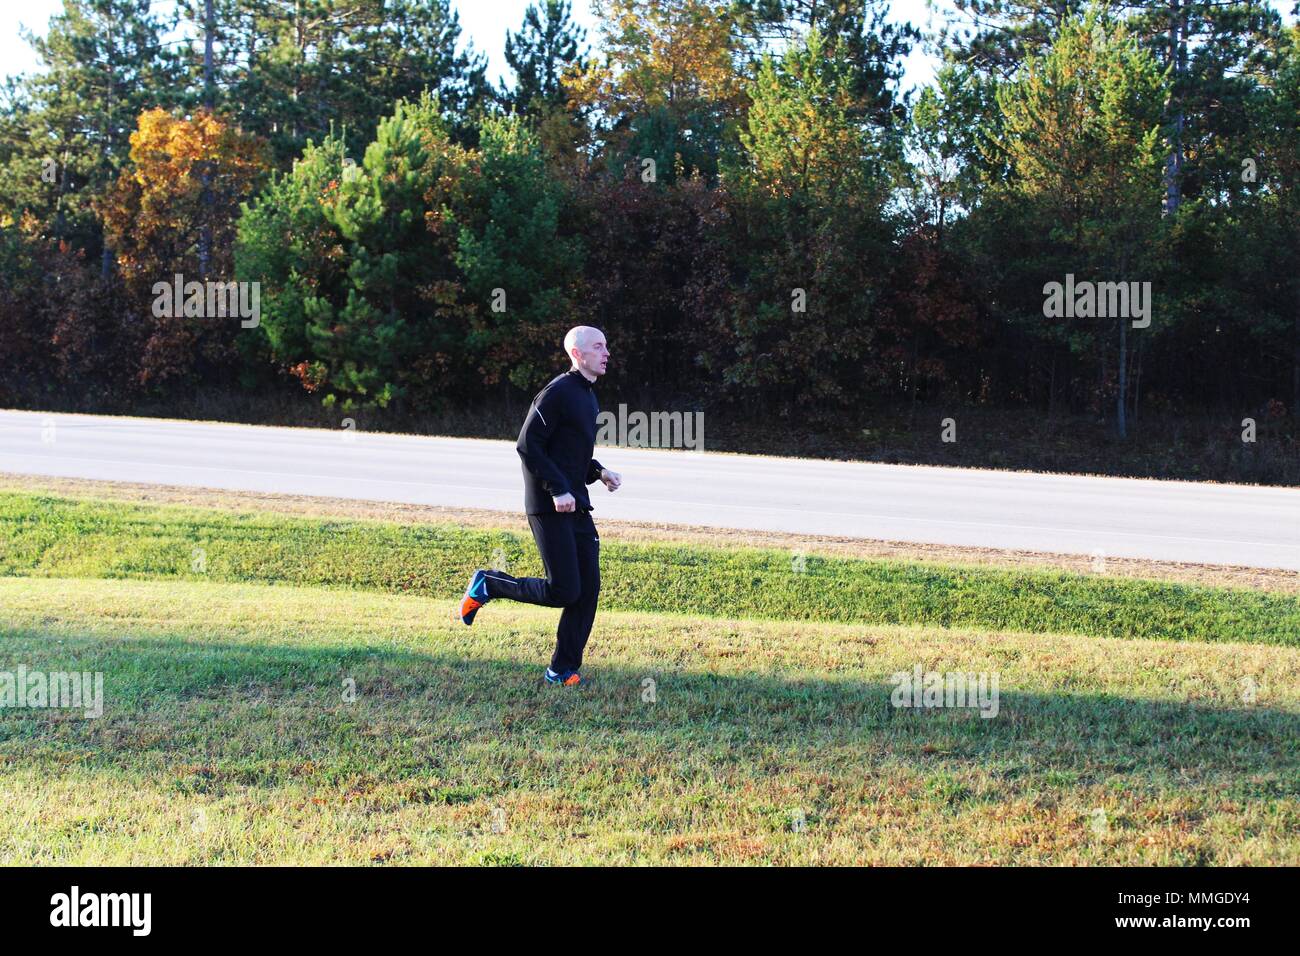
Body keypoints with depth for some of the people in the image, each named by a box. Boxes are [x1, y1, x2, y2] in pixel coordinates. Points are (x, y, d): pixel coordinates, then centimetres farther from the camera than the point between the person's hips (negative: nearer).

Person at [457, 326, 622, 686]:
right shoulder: (558, 392, -12)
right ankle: (486, 584, 9)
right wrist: (558, 490, -21)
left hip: (576, 506, 9)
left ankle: (563, 669, 12)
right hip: (550, 507, -9)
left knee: (588, 589, 3)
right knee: (563, 590, -11)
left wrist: (599, 472, 9)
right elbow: (527, 446, -16)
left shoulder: (588, 397, 18)